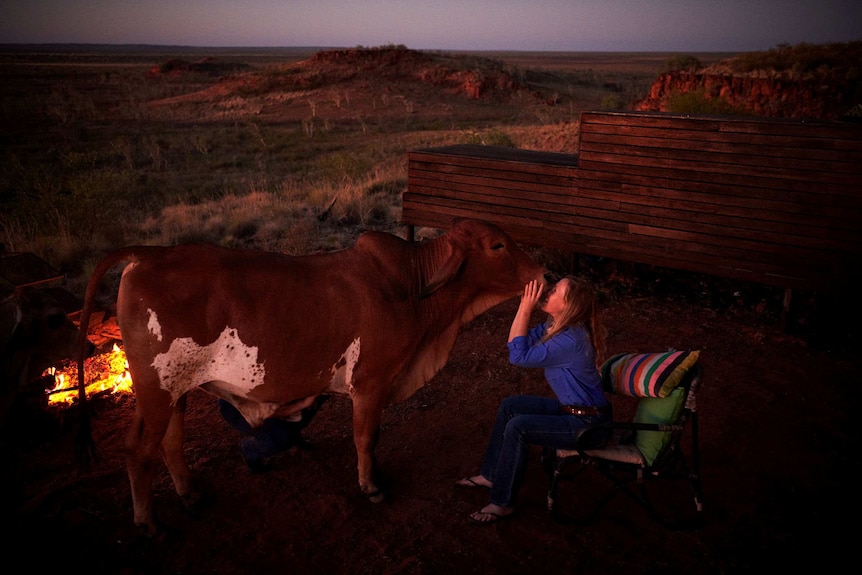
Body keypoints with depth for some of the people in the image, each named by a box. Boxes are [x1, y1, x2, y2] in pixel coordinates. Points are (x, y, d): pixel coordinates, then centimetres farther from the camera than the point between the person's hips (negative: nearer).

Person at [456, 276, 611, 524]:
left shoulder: (571, 340, -30)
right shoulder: (555, 325, -1)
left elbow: (519, 356, -26)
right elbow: (518, 341, 4)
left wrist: (526, 308, -24)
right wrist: (524, 305, -8)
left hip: (588, 424, -10)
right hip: (570, 408, 10)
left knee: (517, 427, -22)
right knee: (509, 406, 8)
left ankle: (503, 503, -6)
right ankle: (490, 474, 22)